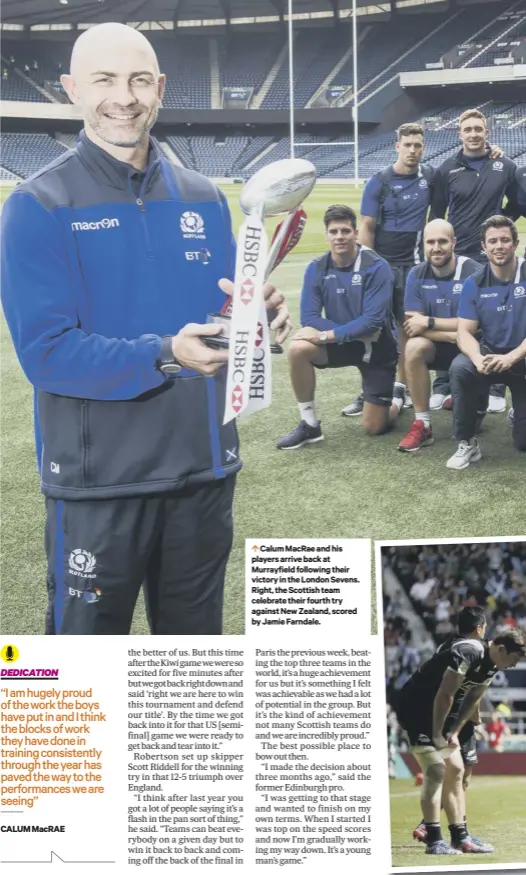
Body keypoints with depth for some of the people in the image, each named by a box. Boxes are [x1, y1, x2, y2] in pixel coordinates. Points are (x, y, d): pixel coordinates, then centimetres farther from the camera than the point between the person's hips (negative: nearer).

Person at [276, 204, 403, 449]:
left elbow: (373, 320, -27)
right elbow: (309, 317, -15)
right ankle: (309, 425, -13)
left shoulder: (376, 267, -20)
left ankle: (396, 398, 38)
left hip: (376, 346, -3)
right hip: (340, 342, 3)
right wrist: (356, 331, -26)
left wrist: (329, 335, -30)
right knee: (298, 349, -29)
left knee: (374, 427, -1)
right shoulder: (316, 269, -9)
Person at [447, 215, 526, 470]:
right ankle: (467, 444, -17)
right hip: (491, 354, 2)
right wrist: (478, 359, -30)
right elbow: (465, 332, -9)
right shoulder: (475, 284, -4)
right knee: (460, 369, -33)